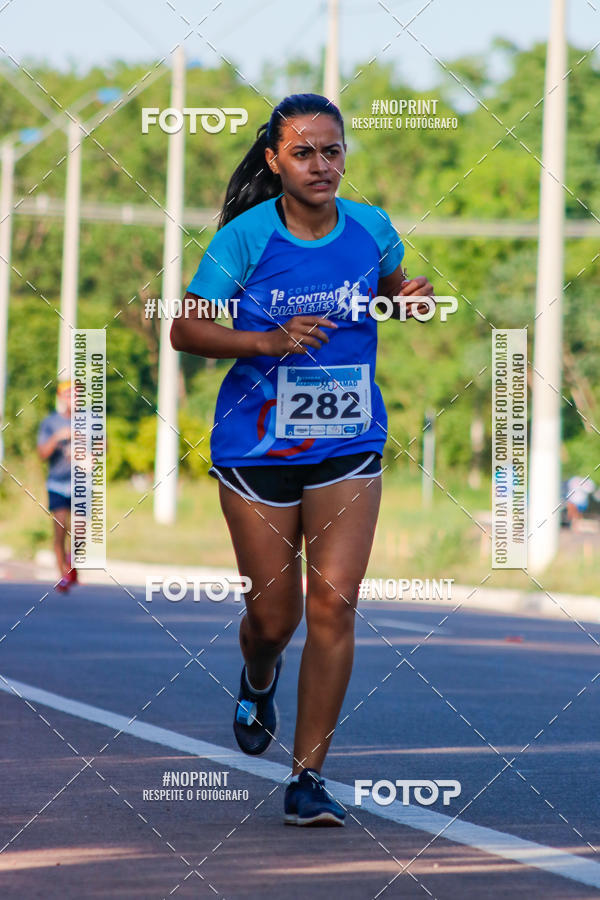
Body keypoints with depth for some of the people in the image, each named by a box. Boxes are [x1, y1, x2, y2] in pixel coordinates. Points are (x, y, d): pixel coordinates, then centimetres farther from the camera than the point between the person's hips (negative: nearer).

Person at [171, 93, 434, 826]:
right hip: (256, 446, -1)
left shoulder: (371, 228, 0)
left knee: (334, 603, -10)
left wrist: (409, 299, -3)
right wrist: (269, 340, -22)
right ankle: (258, 682, 46)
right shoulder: (244, 237, -10)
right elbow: (184, 330, -8)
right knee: (273, 613, 7)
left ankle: (308, 777, -3)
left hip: (348, 446, 2)